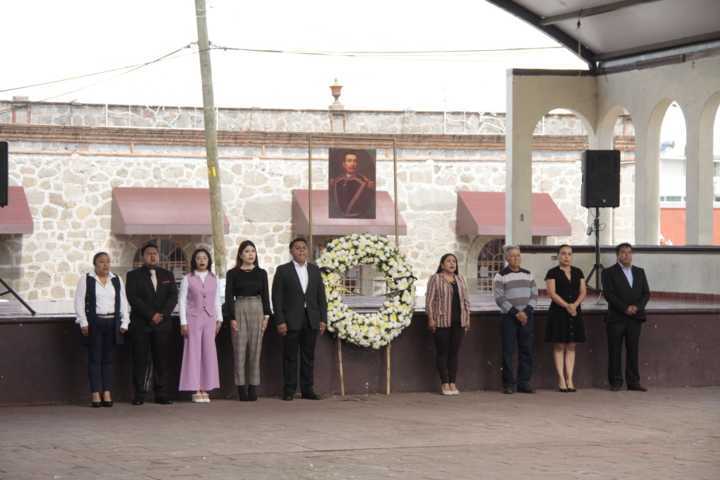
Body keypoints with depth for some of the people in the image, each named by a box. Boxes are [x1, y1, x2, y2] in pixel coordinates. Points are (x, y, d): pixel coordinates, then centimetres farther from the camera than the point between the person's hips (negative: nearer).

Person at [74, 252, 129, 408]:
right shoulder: (86, 280, 2)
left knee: (108, 358, 4)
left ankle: (107, 394, 6)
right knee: (95, 358, -3)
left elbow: (123, 303, 12)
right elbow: (79, 302, -2)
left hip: (112, 323, 3)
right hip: (94, 323, -3)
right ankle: (96, 395, -3)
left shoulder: (117, 280, 13)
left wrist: (124, 323, 3)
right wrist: (83, 323, -10)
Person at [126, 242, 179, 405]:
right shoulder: (134, 275, 6)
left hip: (163, 324, 2)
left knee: (161, 361, 0)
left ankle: (161, 394, 1)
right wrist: (151, 315, -13)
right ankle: (139, 395, -1)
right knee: (140, 361, -3)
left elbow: (173, 297, 5)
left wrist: (162, 314, -10)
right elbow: (133, 298, -6)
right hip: (140, 324, -2)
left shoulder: (167, 275, 15)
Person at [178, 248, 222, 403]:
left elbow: (217, 301, 13)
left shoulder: (213, 279, 9)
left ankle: (205, 389, 5)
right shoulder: (187, 279, 0)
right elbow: (182, 301, -1)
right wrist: (183, 323, -6)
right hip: (193, 318, -3)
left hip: (210, 319, 3)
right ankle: (196, 390, -2)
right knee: (193, 352, -4)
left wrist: (219, 319, 7)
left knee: (209, 352, 0)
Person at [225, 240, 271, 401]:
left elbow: (265, 295, 10)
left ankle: (253, 388, 5)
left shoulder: (261, 273, 10)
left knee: (255, 350, 2)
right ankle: (241, 388, 0)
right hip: (239, 310, -2)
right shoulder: (232, 273, 3)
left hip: (257, 311, 2)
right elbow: (229, 296, 0)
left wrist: (266, 315, 0)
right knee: (240, 350, -3)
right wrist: (232, 318, -8)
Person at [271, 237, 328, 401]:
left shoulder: (314, 270, 12)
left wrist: (323, 319, 4)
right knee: (290, 357, -1)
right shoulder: (283, 270, 1)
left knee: (308, 356, 6)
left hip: (311, 320, 3)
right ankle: (289, 390, 4)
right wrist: (280, 321, -11)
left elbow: (321, 296, 11)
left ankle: (307, 389, 11)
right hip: (291, 321, -3)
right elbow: (277, 298, -3)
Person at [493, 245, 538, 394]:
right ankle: (508, 384, 0)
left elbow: (534, 295, 8)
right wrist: (516, 313, -13)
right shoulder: (501, 276, -1)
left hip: (527, 317, 4)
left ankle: (524, 383, 9)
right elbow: (499, 298, -7)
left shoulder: (528, 274, 12)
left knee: (526, 351, 3)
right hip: (509, 318, -4)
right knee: (508, 351, -5)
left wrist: (526, 312, -7)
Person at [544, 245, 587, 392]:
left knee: (571, 347, 4)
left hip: (575, 313, 4)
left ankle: (569, 379, 5)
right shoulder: (552, 273, -2)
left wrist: (575, 304, -12)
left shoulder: (578, 272, 12)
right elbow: (552, 293, -10)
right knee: (559, 347, -3)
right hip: (558, 312, -4)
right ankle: (561, 380, -2)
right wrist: (566, 306, -19)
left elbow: (583, 292, 6)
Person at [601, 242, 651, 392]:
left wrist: (637, 307, -9)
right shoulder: (609, 272, 2)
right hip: (616, 318, -3)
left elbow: (646, 293, 9)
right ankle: (615, 382, 2)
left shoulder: (639, 272, 15)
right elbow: (608, 294, -9)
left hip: (635, 317, 3)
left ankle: (633, 382, 4)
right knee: (615, 351, -2)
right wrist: (625, 308, -16)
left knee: (633, 350, 3)